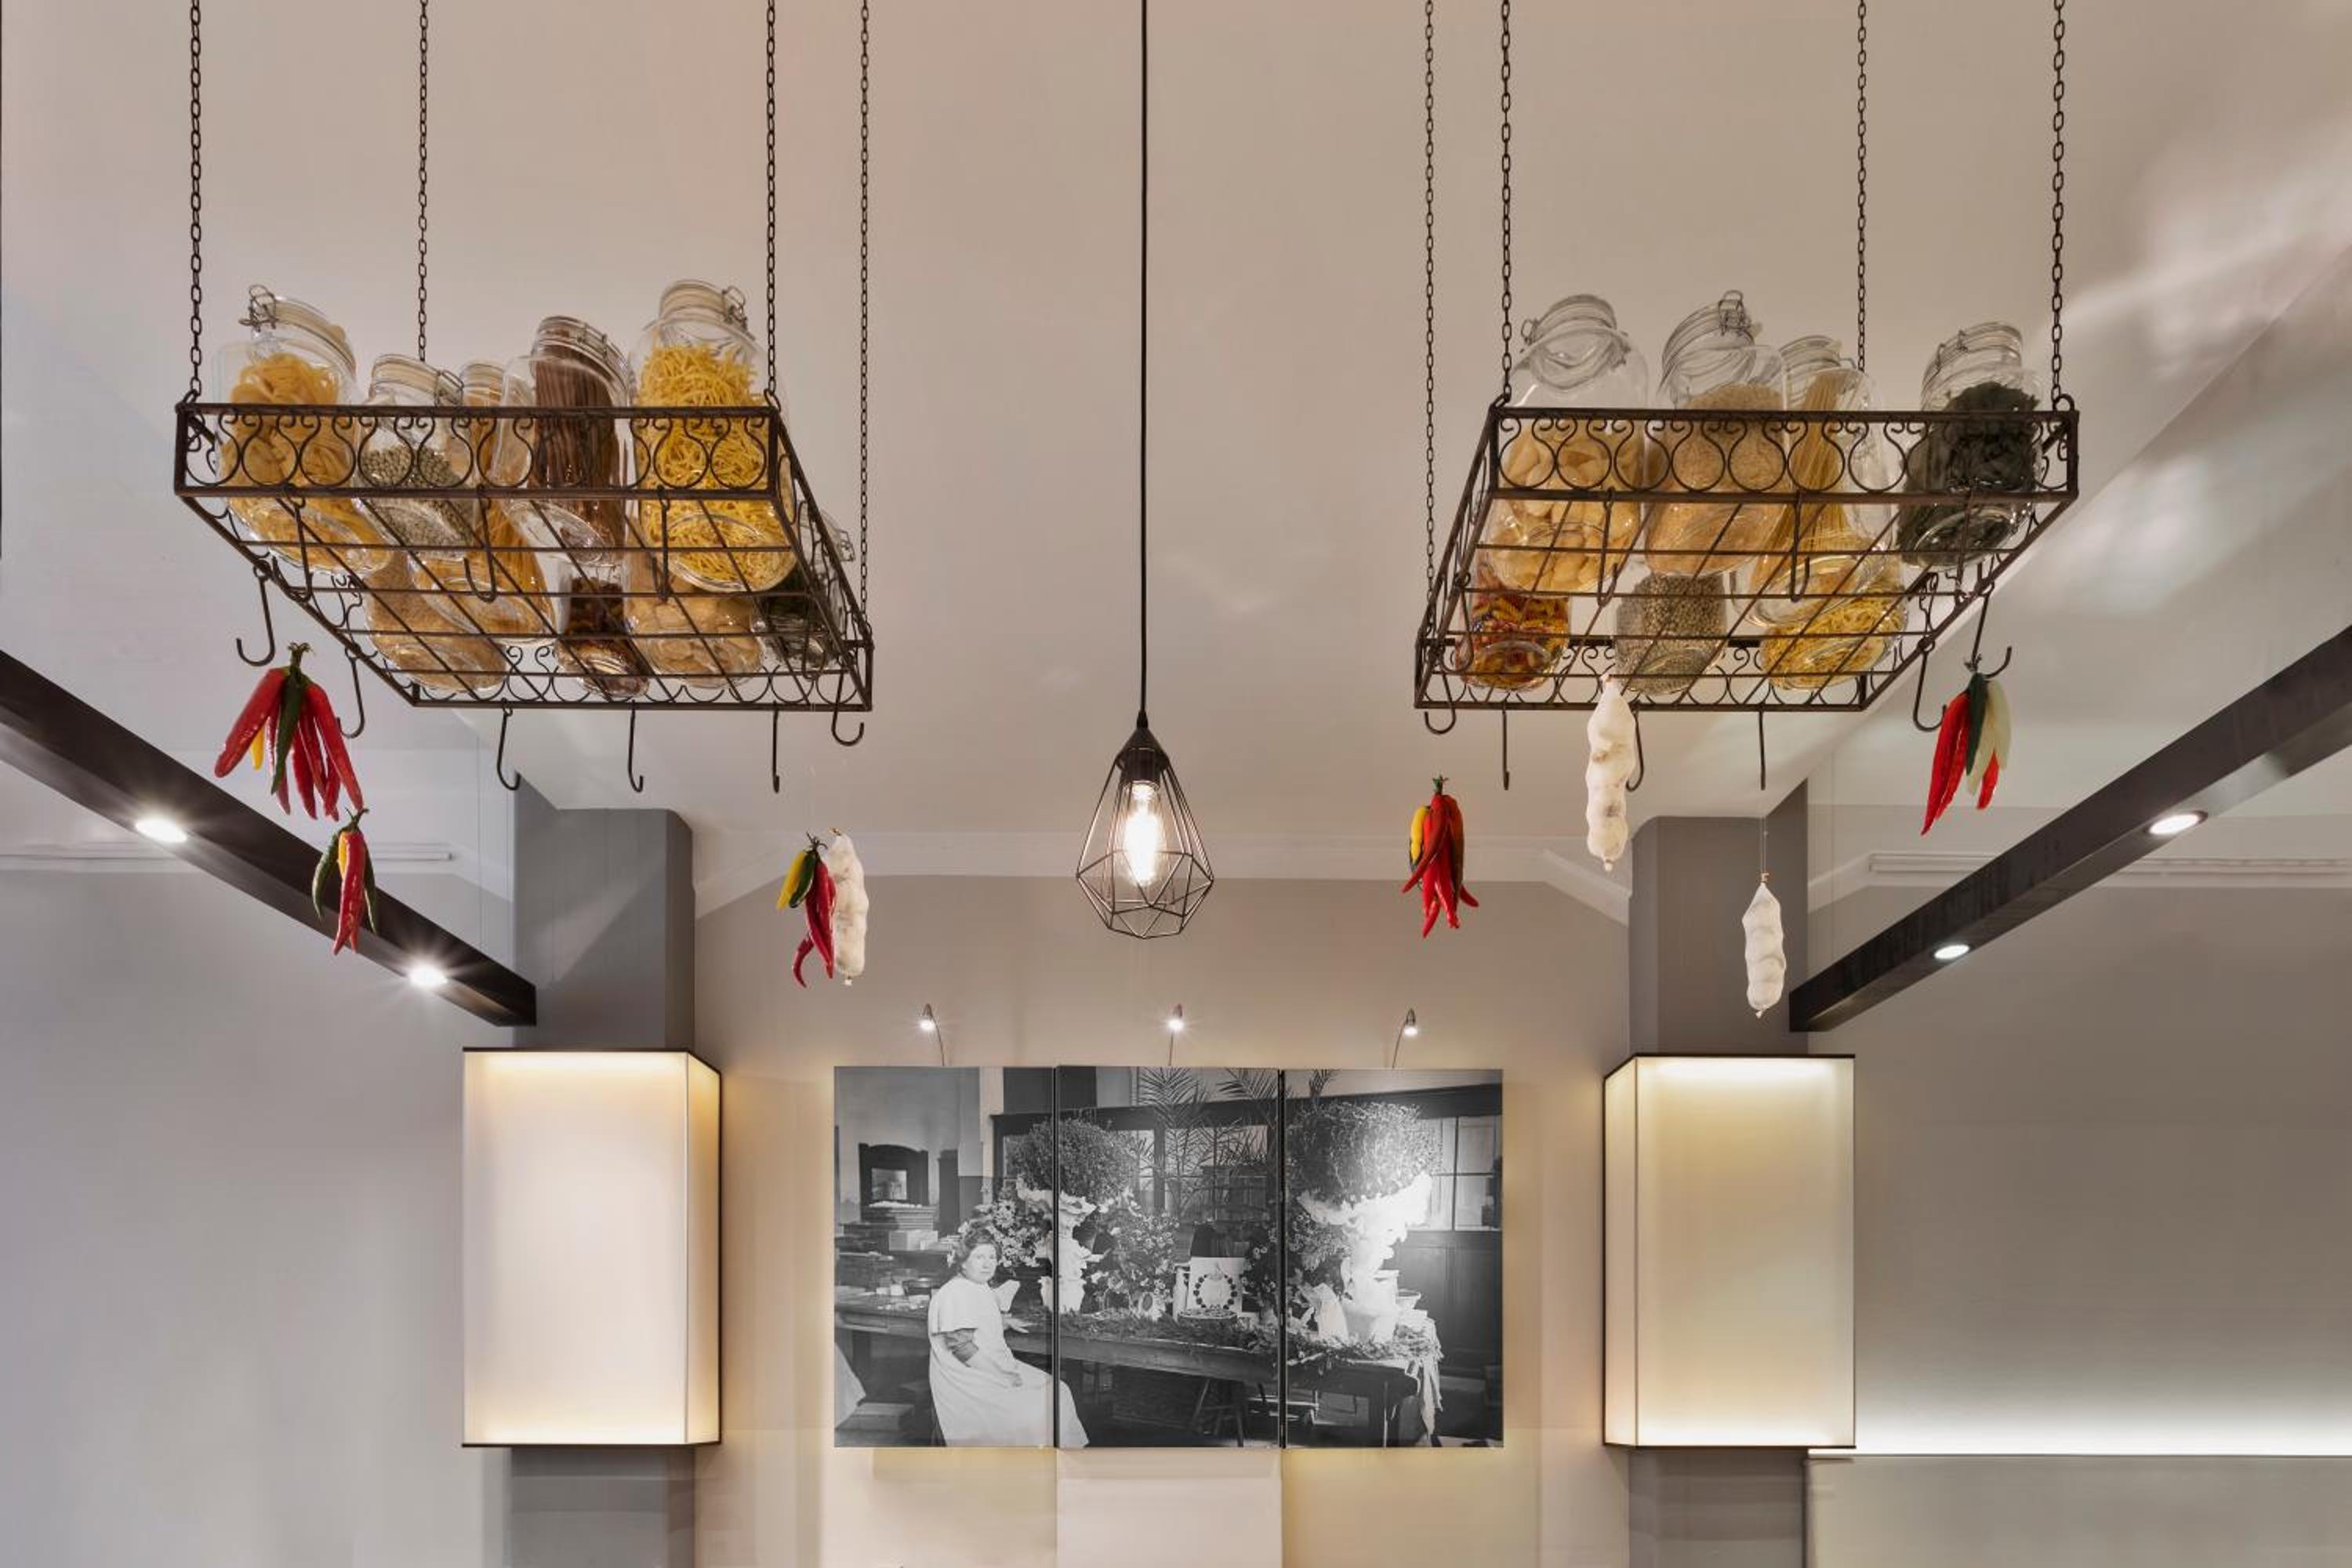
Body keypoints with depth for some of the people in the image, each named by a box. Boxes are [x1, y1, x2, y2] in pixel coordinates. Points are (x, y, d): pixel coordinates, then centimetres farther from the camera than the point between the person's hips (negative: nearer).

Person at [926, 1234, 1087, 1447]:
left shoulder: (983, 1289, 16)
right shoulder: (955, 1293, -16)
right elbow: (961, 1347, -22)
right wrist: (1002, 1374, -20)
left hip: (995, 1367, 10)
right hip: (967, 1379, -10)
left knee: (1058, 1390, -2)